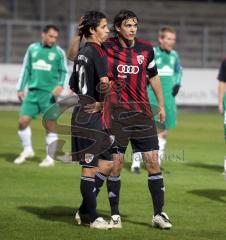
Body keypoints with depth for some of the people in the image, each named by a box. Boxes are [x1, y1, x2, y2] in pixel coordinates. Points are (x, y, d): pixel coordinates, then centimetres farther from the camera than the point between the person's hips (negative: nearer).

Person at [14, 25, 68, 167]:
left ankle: (50, 158, 5)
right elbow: (26, 69, 14)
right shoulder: (33, 49, 8)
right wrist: (20, 88, 12)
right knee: (23, 121, 0)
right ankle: (27, 151, 20)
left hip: (49, 93, -3)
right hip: (33, 91, 3)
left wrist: (60, 85, -12)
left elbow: (64, 72, 6)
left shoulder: (59, 52, 0)